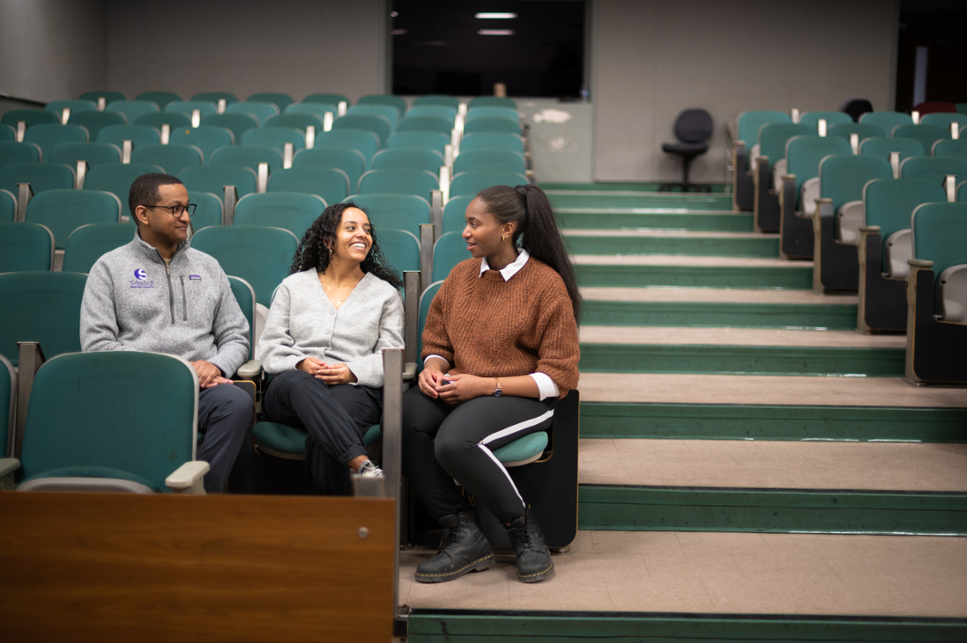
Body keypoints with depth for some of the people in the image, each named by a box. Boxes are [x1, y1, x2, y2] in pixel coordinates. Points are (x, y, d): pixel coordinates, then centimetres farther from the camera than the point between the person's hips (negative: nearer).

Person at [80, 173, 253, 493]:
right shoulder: (109, 268, 13)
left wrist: (216, 365, -2)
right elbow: (96, 343, 2)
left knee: (238, 403, -34)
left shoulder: (207, 266, 24)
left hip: (202, 384, 3)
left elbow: (236, 335, 22)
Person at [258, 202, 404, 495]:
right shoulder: (294, 285, 21)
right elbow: (271, 346, 13)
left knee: (322, 439, -37)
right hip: (289, 393, 1)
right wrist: (301, 364, -9)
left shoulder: (385, 293, 18)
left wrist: (353, 371, -12)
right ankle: (362, 465, -56)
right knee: (300, 382, -40)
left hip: (355, 390, 0)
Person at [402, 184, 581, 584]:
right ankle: (463, 534, -18)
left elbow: (559, 376, -9)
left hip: (522, 398, -6)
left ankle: (524, 530, -10)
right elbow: (437, 342, 21)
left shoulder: (547, 284, -7)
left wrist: (485, 385, -16)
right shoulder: (461, 275, 11)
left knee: (454, 441, -35)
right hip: (460, 391, 6)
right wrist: (433, 368, -5)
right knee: (403, 416, -27)